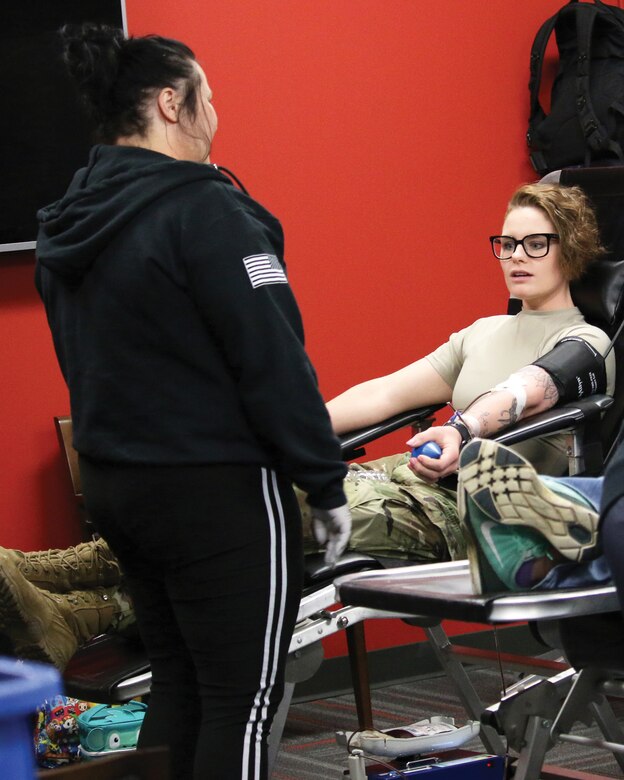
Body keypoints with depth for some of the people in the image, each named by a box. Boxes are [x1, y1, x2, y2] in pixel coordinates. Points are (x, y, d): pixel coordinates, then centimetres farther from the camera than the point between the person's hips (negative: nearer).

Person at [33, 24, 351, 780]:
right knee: (243, 697, 0)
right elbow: (272, 358, -19)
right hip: (215, 490, -8)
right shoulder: (203, 212, -17)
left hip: (111, 482, 9)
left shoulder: (67, 226, 9)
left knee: (178, 683, 18)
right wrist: (326, 484, -12)